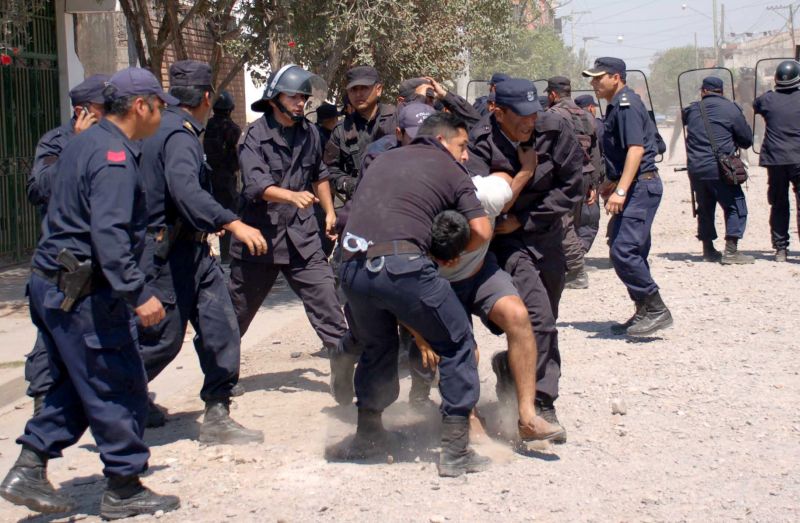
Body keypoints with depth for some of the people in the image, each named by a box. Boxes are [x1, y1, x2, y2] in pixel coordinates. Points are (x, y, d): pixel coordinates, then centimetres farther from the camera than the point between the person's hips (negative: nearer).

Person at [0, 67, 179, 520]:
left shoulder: (86, 143, 13)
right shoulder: (114, 157, -18)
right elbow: (109, 235, -28)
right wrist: (139, 294, -30)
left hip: (54, 286, 10)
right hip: (86, 293, -10)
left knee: (76, 385, 19)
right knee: (121, 389, 0)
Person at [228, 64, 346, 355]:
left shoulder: (309, 133, 6)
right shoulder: (255, 136, -11)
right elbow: (256, 184, -26)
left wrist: (330, 213, 20)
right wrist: (293, 196, -41)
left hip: (302, 237, 4)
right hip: (261, 236, -3)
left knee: (326, 303, -6)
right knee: (238, 311, 10)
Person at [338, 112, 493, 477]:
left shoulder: (384, 159, 28)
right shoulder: (449, 169, 13)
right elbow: (481, 231, 3)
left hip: (352, 267, 6)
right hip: (400, 264, -5)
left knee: (376, 347, 30)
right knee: (457, 346, 11)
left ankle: (367, 436, 35)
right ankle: (455, 449, 6)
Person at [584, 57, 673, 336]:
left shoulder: (627, 104, -14)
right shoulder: (617, 106, 17)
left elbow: (636, 148, -23)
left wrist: (620, 190, -29)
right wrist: (611, 183, 31)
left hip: (641, 185, -11)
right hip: (633, 187, 11)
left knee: (623, 250, -16)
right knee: (632, 251, 13)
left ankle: (656, 310, -10)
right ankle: (644, 313, 19)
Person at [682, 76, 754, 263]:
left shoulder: (693, 109, 9)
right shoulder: (730, 109, -2)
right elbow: (747, 140, 3)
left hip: (695, 169, 5)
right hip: (719, 169, -5)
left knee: (705, 208, 17)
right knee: (736, 206, 1)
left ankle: (708, 250, 21)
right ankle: (731, 251, -8)